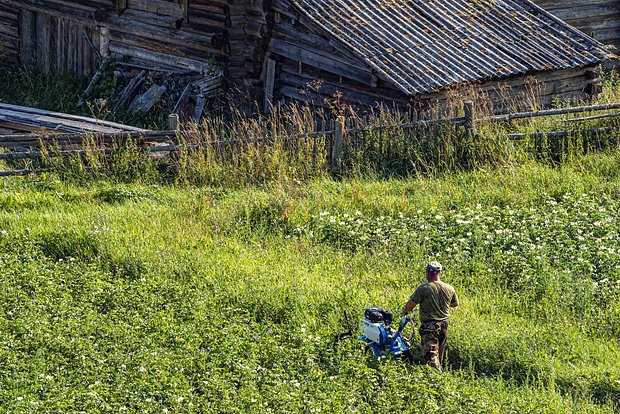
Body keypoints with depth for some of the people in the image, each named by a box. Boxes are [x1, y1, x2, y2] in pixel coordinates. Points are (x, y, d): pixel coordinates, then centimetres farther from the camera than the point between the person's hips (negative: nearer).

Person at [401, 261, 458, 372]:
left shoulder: (423, 288, -15)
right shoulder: (449, 289, 2)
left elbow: (410, 305, -14)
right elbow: (455, 304, 20)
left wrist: (404, 311, 8)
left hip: (429, 326, -6)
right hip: (444, 325, 6)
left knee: (431, 355, -8)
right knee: (439, 355, 19)